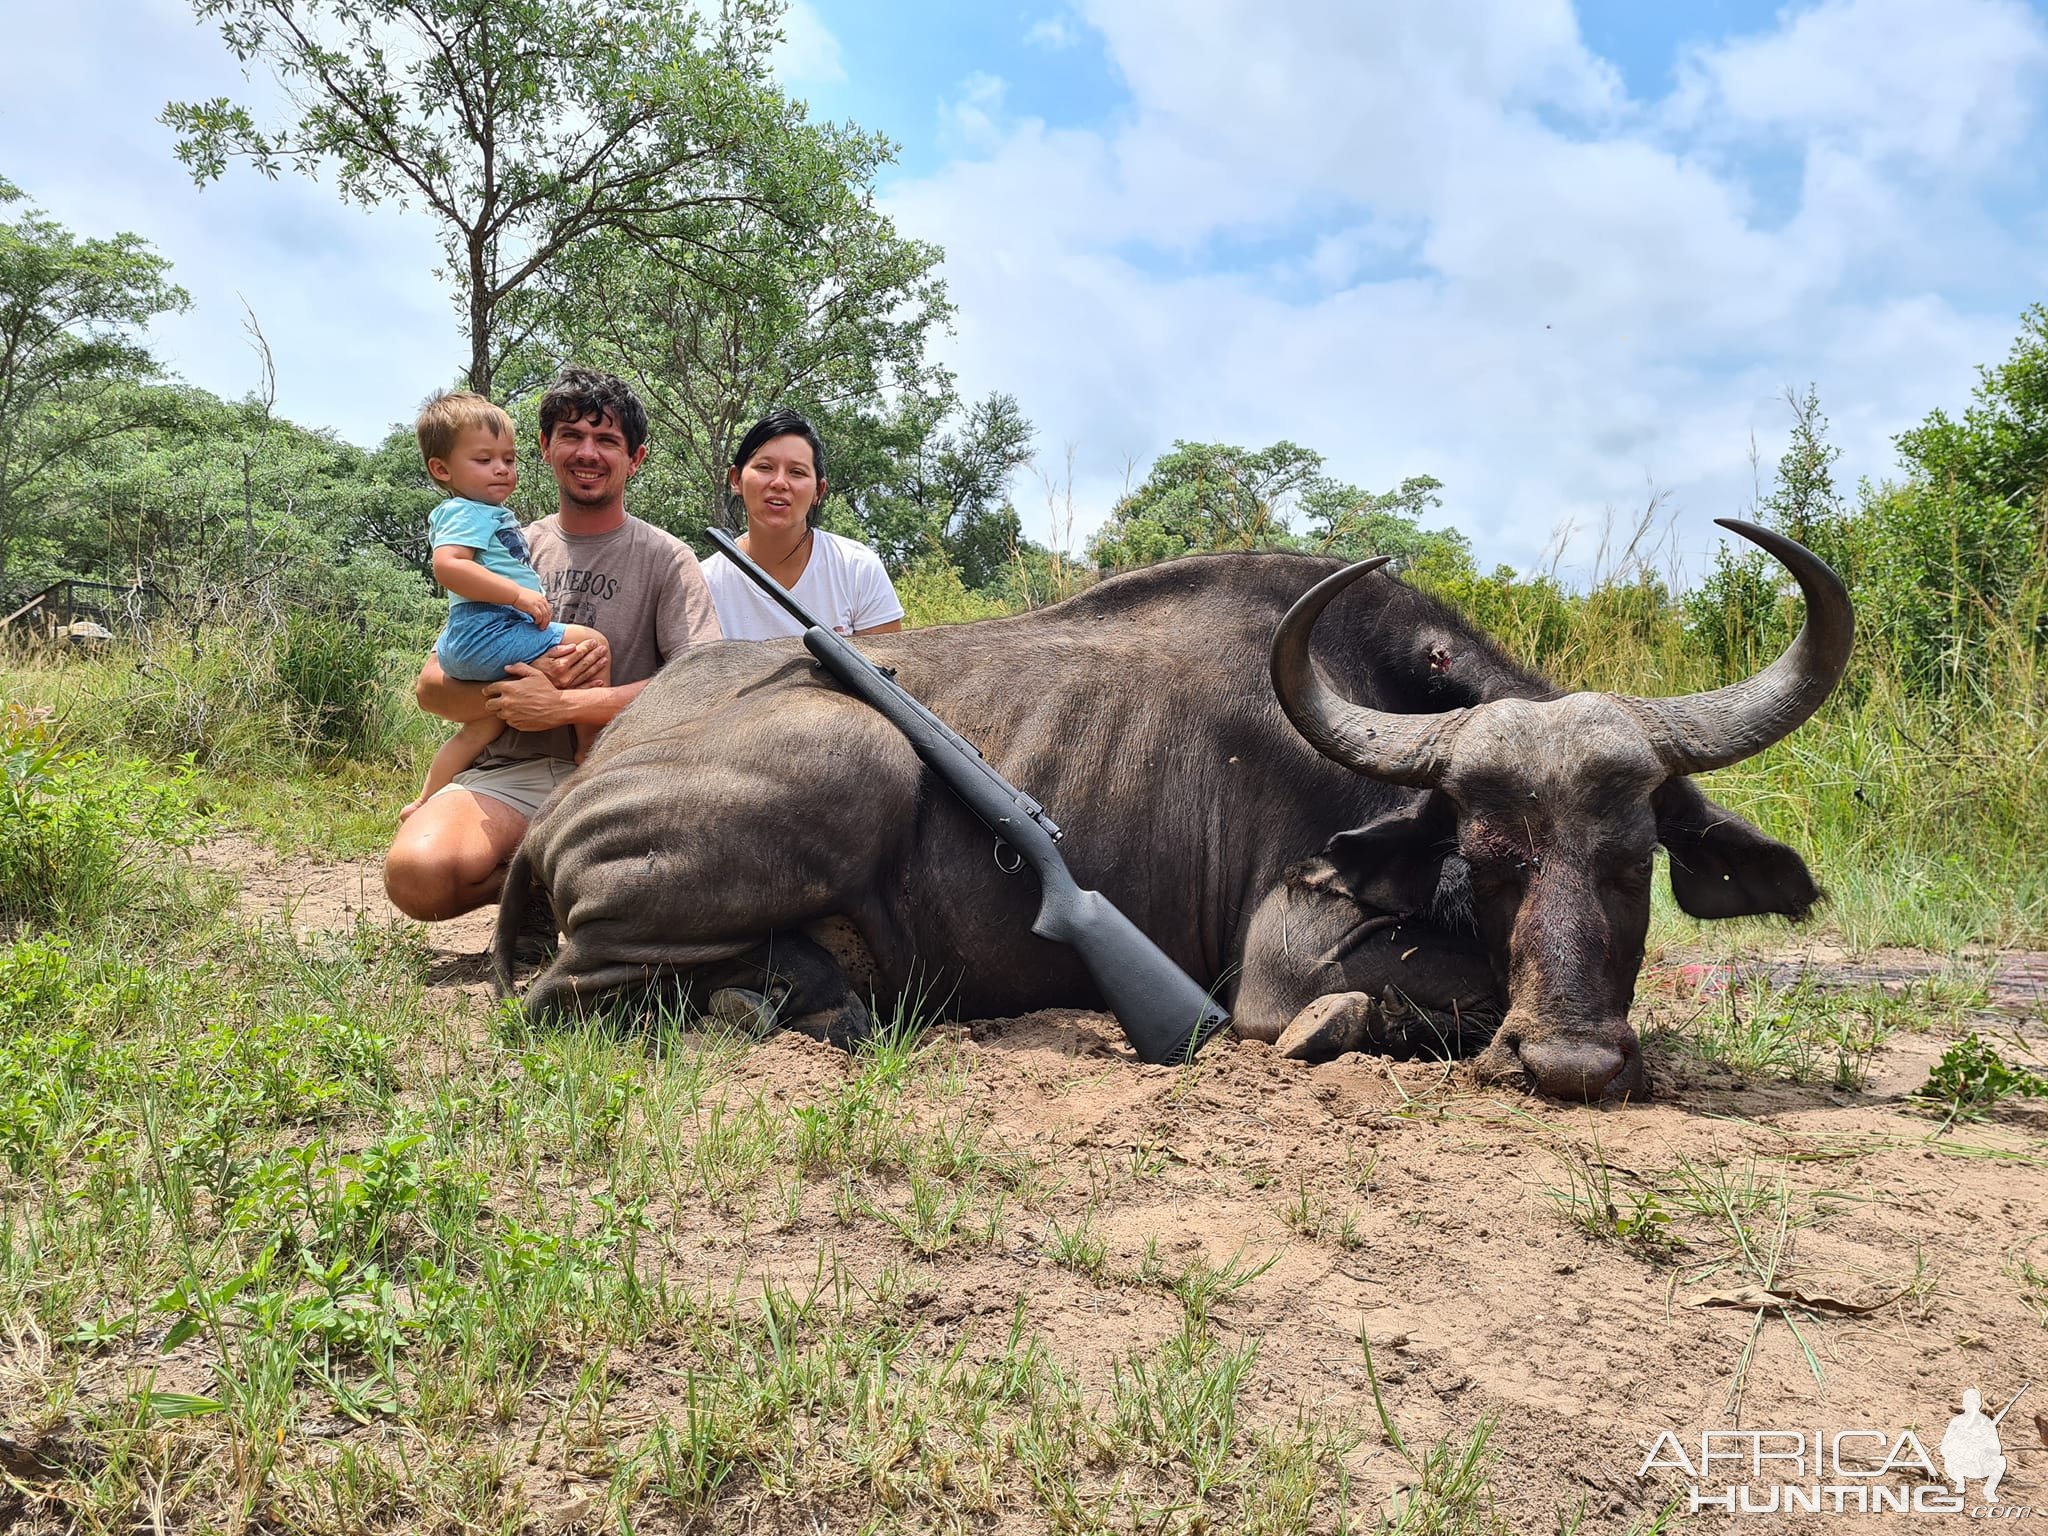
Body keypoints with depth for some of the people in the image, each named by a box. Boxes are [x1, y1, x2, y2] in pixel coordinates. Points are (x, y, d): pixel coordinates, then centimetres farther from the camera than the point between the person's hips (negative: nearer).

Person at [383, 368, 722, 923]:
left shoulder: (666, 559, 5)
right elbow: (432, 688, 9)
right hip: (508, 773, 2)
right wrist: (521, 688, -12)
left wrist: (562, 704, -15)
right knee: (417, 873, -29)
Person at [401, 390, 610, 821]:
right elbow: (448, 566, -28)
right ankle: (591, 750, -15)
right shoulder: (465, 512, -9)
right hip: (489, 633, -11)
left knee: (483, 727, 21)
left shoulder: (494, 515, 23)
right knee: (590, 643, -17)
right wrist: (520, 595, -30)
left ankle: (425, 802, 28)